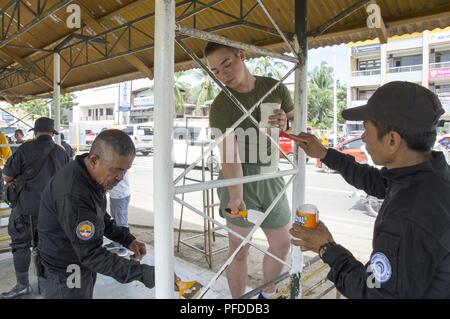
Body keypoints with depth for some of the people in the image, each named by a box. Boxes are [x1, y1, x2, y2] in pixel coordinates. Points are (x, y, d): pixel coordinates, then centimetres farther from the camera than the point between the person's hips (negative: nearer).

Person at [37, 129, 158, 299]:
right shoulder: (72, 194, -34)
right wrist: (144, 273, -30)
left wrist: (128, 240, -4)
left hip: (83, 268, 8)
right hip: (64, 278, -8)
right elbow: (92, 254, -30)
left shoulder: (91, 176, -4)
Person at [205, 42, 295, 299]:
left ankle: (269, 294, 39)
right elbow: (229, 156, -24)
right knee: (239, 250, 3)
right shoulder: (221, 106, -13)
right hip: (239, 180, -4)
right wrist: (236, 196, -38)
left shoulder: (275, 88, 0)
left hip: (272, 177, 5)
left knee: (282, 244, 15)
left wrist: (286, 125, -13)